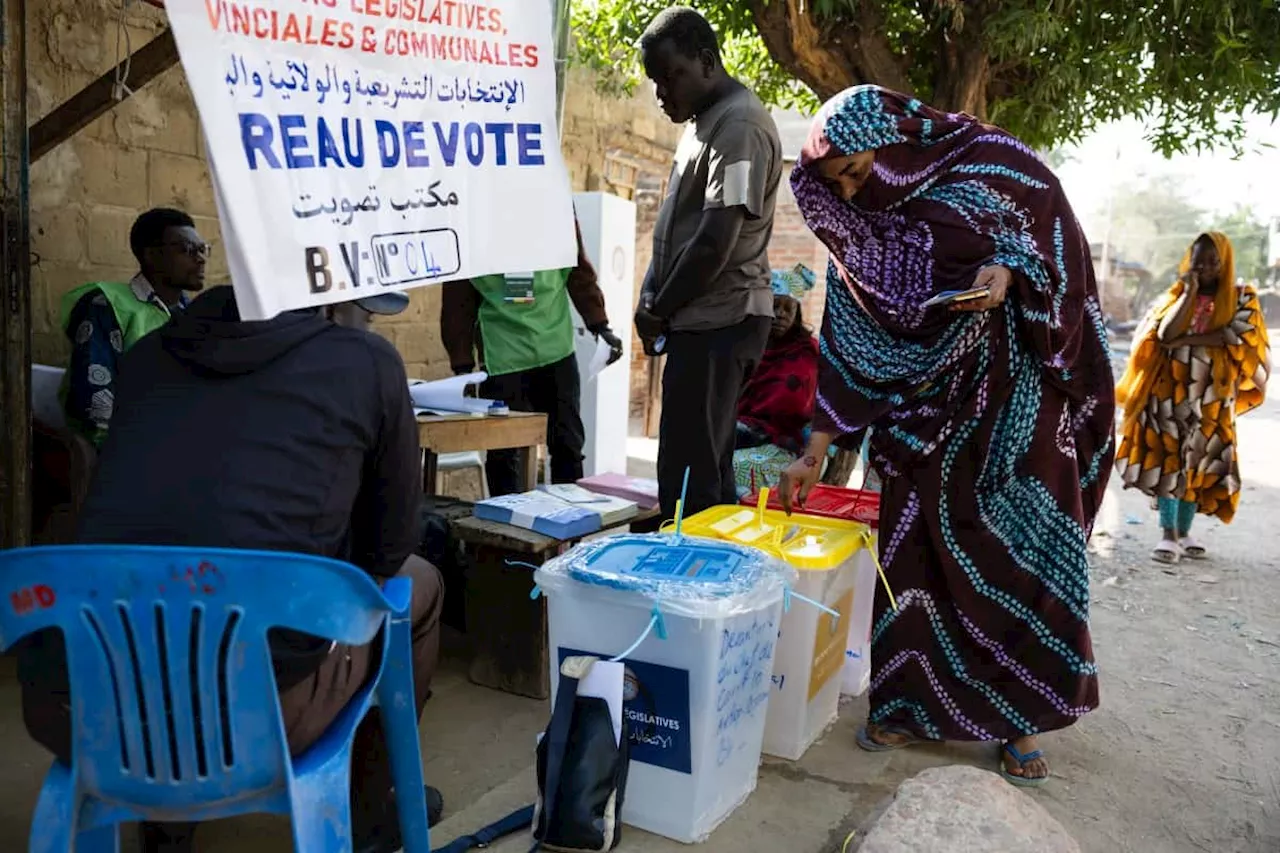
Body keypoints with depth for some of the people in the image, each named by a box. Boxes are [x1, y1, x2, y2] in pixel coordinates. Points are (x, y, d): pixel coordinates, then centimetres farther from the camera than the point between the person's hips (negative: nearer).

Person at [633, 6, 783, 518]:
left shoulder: (739, 126, -14)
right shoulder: (704, 121, 18)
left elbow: (716, 241, -21)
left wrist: (659, 310, -9)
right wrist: (651, 294, 8)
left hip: (719, 321, -10)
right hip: (704, 321, 10)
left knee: (688, 478, -9)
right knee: (706, 469, 13)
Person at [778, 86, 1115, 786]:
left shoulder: (990, 164, -9)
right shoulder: (855, 234, 0)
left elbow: (1056, 245, 0)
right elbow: (849, 353, 0)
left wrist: (1006, 272, -23)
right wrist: (813, 453, -4)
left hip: (1016, 400, -3)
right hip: (925, 415, 3)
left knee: (1021, 549, 0)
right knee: (915, 549, 1)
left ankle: (1021, 716, 15)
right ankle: (912, 702, 16)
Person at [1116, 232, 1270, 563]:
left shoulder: (1242, 297, 5)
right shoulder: (1176, 294, 6)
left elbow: (1241, 337, -12)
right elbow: (1164, 335, -11)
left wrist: (1186, 340, -14)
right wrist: (1190, 293, -13)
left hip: (1212, 395, 1)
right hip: (1171, 390, 0)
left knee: (1198, 462, 5)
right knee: (1167, 458, -8)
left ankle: (1184, 531, 16)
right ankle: (1168, 533, -8)